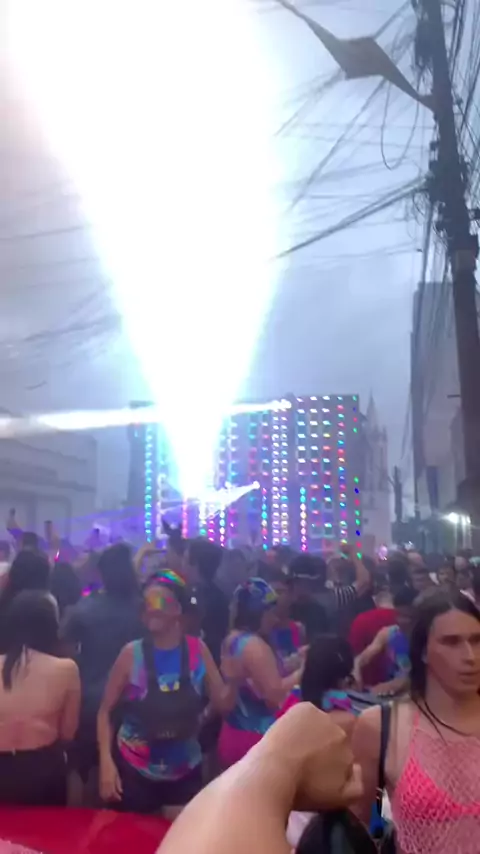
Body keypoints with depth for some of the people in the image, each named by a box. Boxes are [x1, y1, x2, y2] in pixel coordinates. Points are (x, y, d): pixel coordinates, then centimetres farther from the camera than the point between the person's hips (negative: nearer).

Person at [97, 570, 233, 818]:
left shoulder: (197, 650, -6)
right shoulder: (132, 653, -11)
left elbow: (222, 703, -1)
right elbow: (106, 710, -5)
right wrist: (106, 762, -13)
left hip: (185, 770, 1)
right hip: (134, 769, -1)